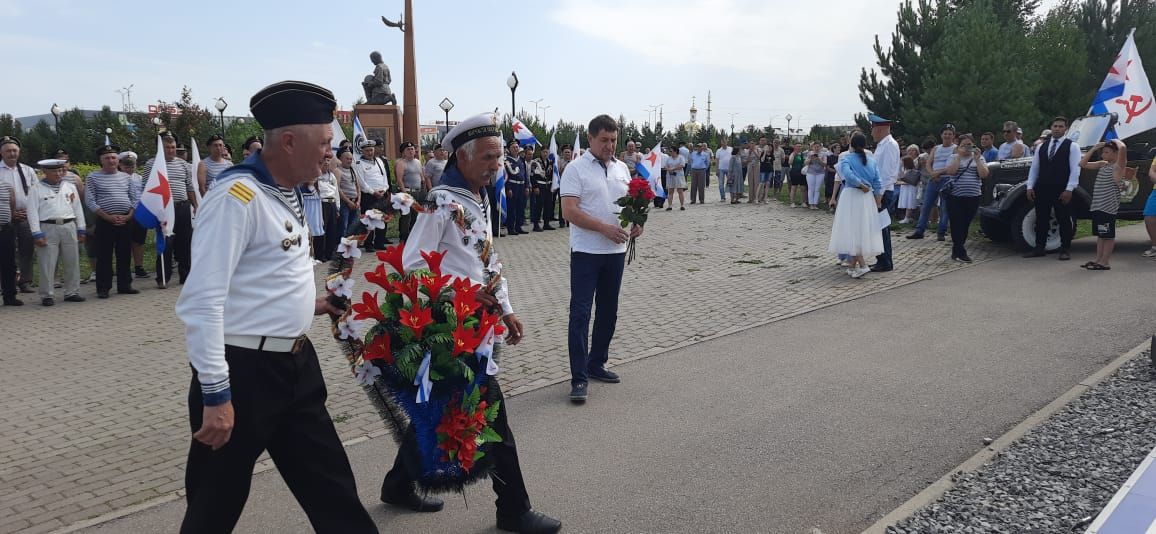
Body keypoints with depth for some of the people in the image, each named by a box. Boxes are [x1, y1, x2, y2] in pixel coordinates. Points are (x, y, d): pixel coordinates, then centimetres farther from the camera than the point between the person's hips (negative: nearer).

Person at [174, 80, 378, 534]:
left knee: (331, 487, 17)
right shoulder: (237, 195, -18)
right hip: (244, 371, -8)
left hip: (296, 364, 8)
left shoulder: (289, 192, 10)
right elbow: (202, 301, -23)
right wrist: (216, 394, -23)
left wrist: (308, 304, 9)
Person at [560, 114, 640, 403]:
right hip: (586, 252, -6)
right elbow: (570, 211, -17)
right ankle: (578, 377, -2)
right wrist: (604, 228, -24)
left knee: (608, 311, 14)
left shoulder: (621, 168, 11)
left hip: (616, 250, 7)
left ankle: (597, 364, 29)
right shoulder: (576, 169, -8)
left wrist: (636, 222, -3)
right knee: (580, 313, -6)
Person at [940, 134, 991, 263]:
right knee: (957, 224, -6)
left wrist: (977, 159, -8)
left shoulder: (979, 158, 11)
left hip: (973, 197, 2)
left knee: (965, 224, 6)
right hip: (955, 196, -2)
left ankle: (956, 250, 17)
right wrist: (959, 156, -12)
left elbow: (984, 174, -3)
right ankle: (960, 253, -3)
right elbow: (950, 171, -12)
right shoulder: (954, 158, 6)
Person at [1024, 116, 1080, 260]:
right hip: (1042, 189, 4)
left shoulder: (1072, 146, 0)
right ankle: (1039, 248, 16)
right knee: (1041, 219, 8)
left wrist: (1069, 189, -14)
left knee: (1064, 220, 2)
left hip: (1061, 191, -4)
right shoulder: (1042, 146, 14)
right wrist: (1030, 187, 4)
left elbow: (1075, 169, -7)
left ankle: (1065, 249, 9)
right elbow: (1034, 167, 13)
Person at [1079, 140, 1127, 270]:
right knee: (1100, 234, 13)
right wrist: (1094, 149, 9)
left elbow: (1123, 148, -27)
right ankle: (1098, 259, 20)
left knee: (1108, 235, -1)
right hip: (1098, 205, 8)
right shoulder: (1102, 164, 13)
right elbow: (1082, 164, 15)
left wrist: (1116, 141, -6)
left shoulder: (1118, 165, -9)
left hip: (1109, 207, -8)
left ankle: (1105, 262, 3)